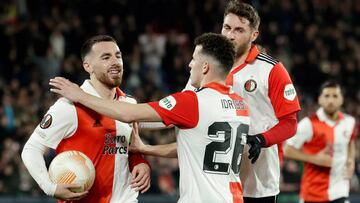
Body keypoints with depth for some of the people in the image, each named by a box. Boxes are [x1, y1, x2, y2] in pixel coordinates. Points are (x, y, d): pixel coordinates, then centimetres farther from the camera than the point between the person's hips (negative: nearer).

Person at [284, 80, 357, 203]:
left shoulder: (349, 122, 3)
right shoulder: (309, 124, -12)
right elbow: (287, 151, -9)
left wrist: (351, 159, 8)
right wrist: (315, 159, -17)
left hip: (339, 192, 3)